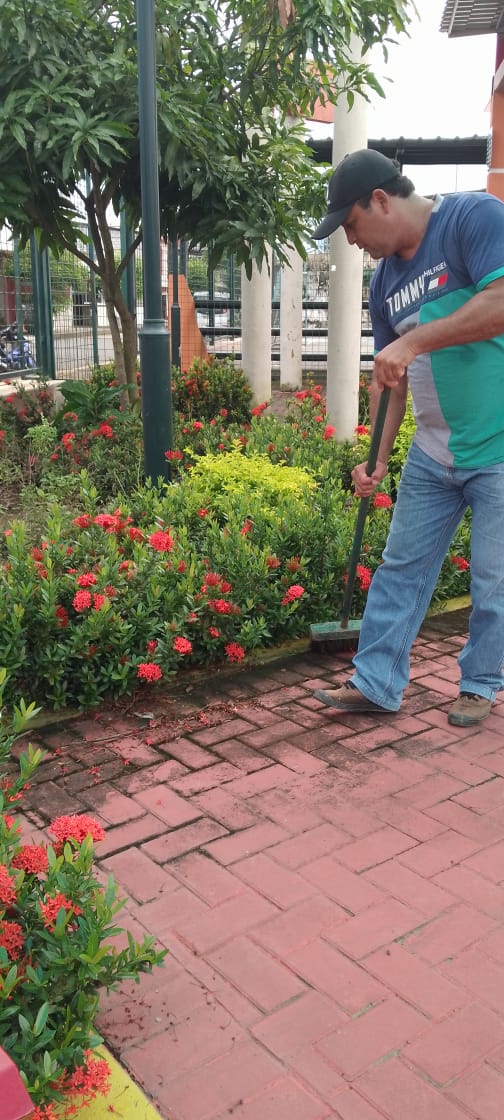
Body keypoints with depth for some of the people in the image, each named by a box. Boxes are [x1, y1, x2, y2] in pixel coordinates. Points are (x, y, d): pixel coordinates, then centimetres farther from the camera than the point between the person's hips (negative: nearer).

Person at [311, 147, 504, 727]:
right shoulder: (385, 282, 9)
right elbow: (390, 377, 11)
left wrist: (414, 341, -23)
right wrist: (377, 459, 3)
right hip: (432, 455, 7)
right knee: (400, 569, 9)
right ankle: (376, 682, 21)